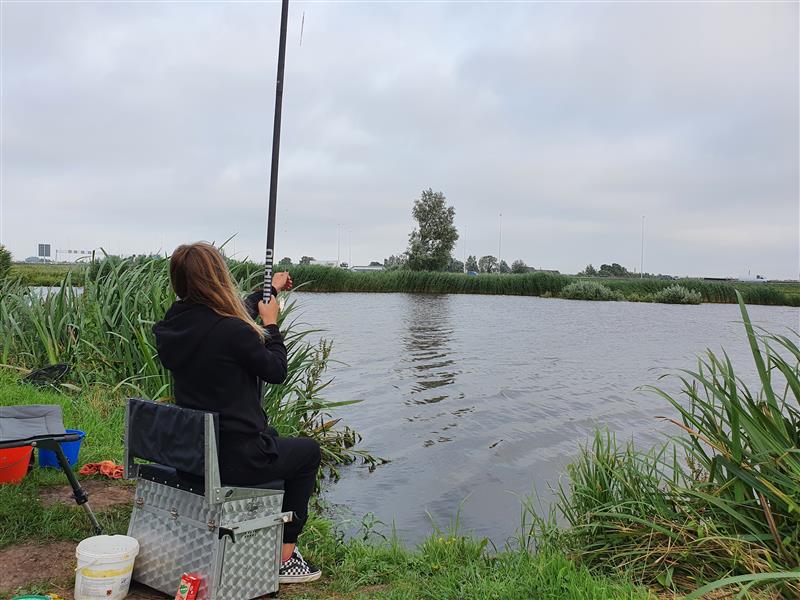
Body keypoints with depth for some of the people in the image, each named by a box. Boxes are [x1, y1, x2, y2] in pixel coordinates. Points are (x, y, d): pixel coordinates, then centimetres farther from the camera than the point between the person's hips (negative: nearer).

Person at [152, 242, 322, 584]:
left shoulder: (173, 325, 0)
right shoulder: (233, 332, -24)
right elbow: (277, 372, -8)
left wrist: (270, 290, 30)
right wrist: (271, 324, 5)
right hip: (235, 459, -8)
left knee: (276, 444, 33)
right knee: (308, 451, 19)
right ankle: (284, 558, 22)